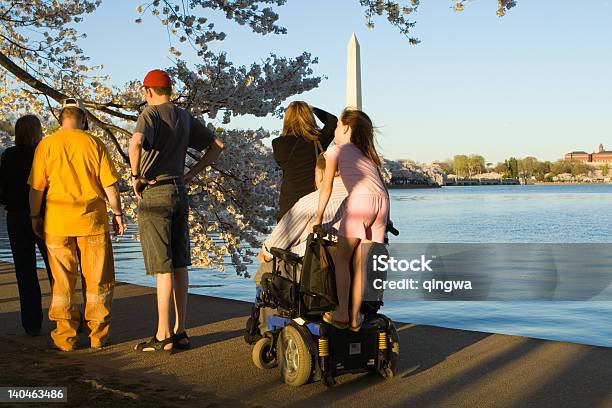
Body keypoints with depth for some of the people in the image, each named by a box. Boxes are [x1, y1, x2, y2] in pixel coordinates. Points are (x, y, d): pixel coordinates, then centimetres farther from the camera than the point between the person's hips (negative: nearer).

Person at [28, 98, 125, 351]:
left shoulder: (46, 145, 0)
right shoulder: (94, 144, -2)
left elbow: (36, 187, 1)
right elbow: (109, 184, -2)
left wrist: (35, 216, 12)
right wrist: (117, 213, 8)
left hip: (57, 221, 1)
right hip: (92, 219, -1)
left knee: (62, 281, 8)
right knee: (97, 280, 9)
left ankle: (66, 338, 12)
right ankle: (98, 335, 13)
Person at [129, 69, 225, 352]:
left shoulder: (151, 113, -8)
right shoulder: (185, 117, 13)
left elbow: (136, 143, -29)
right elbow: (216, 146, 18)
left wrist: (136, 175, -14)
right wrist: (189, 175, 14)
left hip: (155, 193, -7)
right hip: (179, 192, 7)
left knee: (162, 266, -5)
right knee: (179, 265, 10)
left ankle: (163, 335, -1)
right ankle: (180, 331, 16)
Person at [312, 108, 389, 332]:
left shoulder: (336, 150, 14)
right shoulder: (368, 153, 31)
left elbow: (326, 187, 14)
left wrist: (318, 217, 20)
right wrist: (385, 218, 32)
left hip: (360, 200, -6)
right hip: (382, 201, 6)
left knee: (342, 258, 4)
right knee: (360, 262, 8)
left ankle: (341, 314, 0)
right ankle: (355, 317, 8)